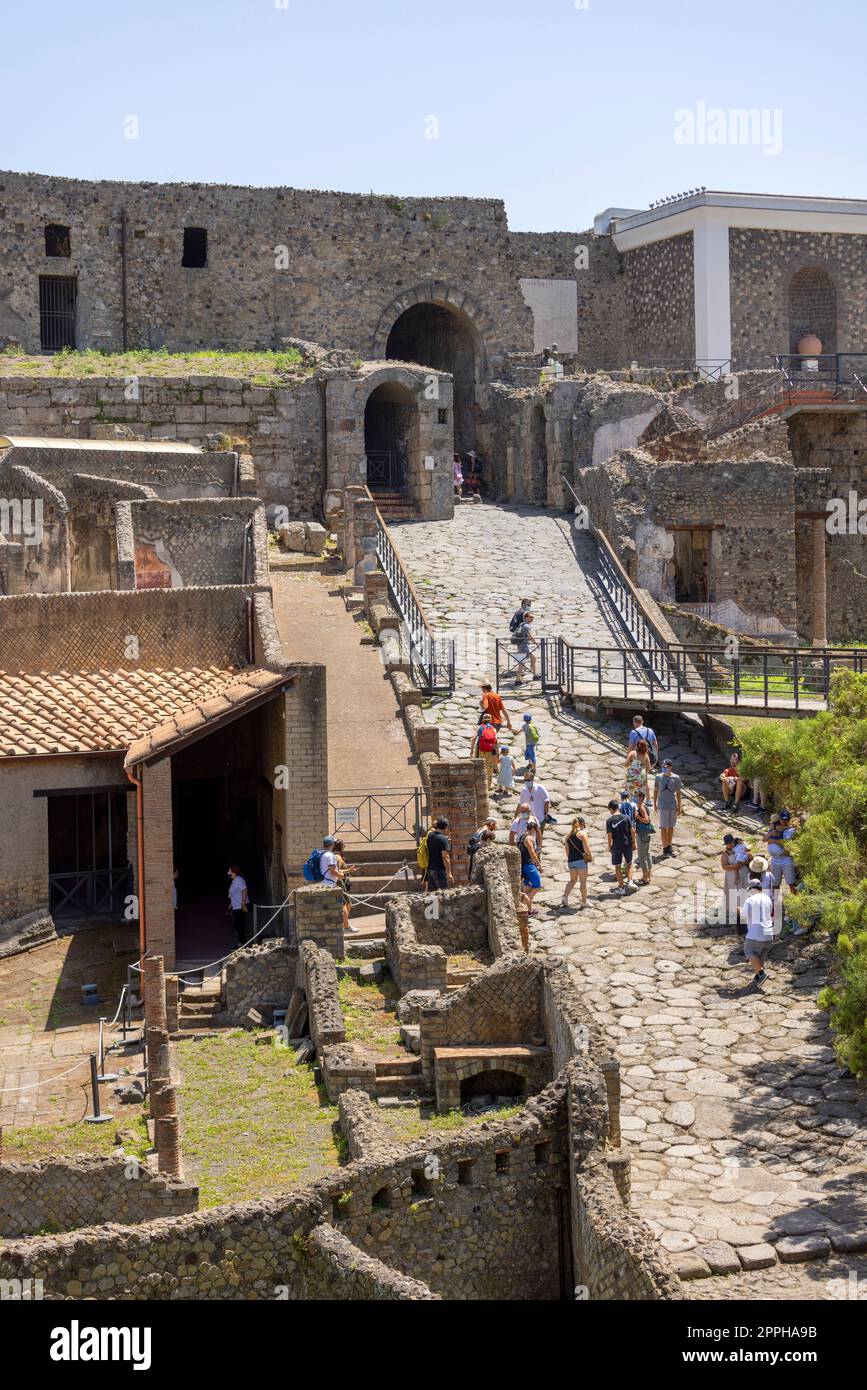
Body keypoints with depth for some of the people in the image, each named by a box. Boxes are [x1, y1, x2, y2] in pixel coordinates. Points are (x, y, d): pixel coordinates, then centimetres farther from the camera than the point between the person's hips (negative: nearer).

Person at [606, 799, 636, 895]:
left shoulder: (609, 820, -10)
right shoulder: (626, 817, -4)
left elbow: (609, 835, -10)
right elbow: (632, 831, -4)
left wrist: (609, 846, 2)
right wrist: (633, 842, 7)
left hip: (616, 845, -2)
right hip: (627, 844, 2)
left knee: (617, 866, 11)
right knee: (629, 864, 20)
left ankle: (621, 887, 14)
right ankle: (629, 882, 4)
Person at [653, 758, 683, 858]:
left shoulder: (675, 778, -5)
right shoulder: (658, 777, -4)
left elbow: (678, 793, 1)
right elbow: (655, 791, 5)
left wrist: (679, 806, 0)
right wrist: (654, 804, 5)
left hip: (673, 806, 1)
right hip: (662, 806, -1)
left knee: (671, 827, 12)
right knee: (663, 828, 0)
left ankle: (669, 846, 26)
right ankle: (664, 848, 7)